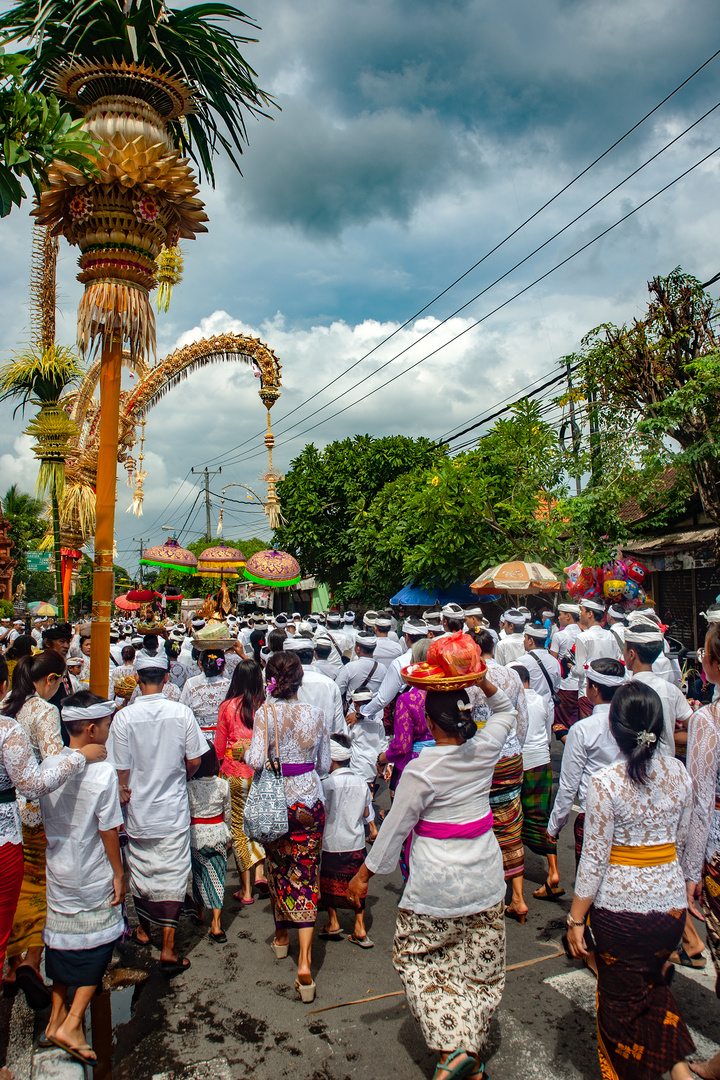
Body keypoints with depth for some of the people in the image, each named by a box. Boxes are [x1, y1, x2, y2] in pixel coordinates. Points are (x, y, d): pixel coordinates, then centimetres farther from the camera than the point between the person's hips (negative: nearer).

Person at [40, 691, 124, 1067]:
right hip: (93, 880, -5)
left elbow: (42, 820, 4)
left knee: (62, 942, 21)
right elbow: (109, 831, -17)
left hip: (57, 872, 6)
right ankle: (72, 1023, 12)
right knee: (96, 945, 12)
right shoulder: (103, 772, -23)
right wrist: (119, 873, -6)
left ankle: (57, 1016, 33)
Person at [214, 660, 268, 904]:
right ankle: (260, 871, 11)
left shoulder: (228, 707, -7)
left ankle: (246, 890, 17)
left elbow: (219, 745, 2)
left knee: (239, 828, 10)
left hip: (235, 774, -1)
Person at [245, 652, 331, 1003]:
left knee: (277, 868, 20)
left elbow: (255, 761, -21)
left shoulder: (266, 713, -12)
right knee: (306, 876, 4)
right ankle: (304, 962, -2)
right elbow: (325, 765, 3)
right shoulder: (315, 713, -4)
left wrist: (247, 752, 0)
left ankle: (281, 934, 41)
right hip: (310, 801, 1)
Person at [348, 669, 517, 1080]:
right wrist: (482, 681, 0)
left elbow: (395, 827, -11)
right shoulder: (485, 750, -8)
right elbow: (506, 712, 14)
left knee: (419, 959, 16)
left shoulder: (420, 772, -21)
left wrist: (365, 874, 2)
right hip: (485, 878, 5)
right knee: (480, 968, 18)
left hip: (436, 884, -5)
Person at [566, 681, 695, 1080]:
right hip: (671, 902, 5)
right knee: (652, 981, 29)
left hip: (619, 907, -4)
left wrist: (575, 919, -5)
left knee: (621, 998, 18)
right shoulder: (679, 773, -7)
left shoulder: (606, 782, -21)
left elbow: (594, 859, -16)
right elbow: (681, 841, 6)